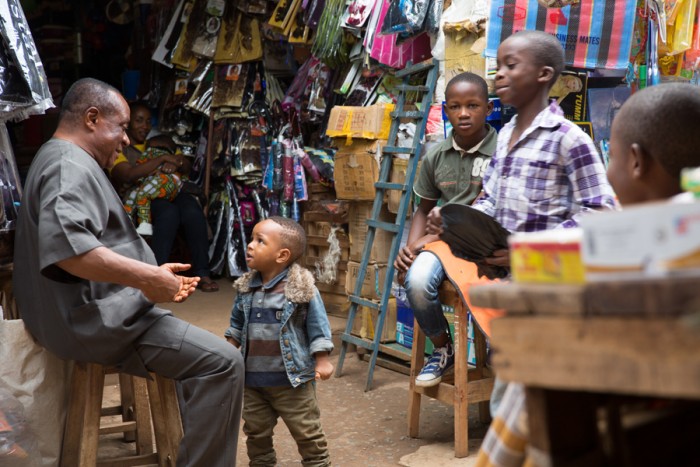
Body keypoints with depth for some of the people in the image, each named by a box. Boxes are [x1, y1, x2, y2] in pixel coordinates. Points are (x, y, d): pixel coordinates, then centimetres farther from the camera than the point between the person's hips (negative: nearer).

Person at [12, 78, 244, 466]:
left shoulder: (65, 161, 20)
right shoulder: (71, 165, -15)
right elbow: (65, 244, -34)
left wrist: (153, 277, 14)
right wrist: (146, 277, -29)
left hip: (94, 311, 12)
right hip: (97, 318, -12)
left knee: (200, 352, 24)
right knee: (222, 363, -19)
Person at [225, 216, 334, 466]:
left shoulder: (302, 289, -15)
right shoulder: (246, 288, 2)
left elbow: (318, 326, -11)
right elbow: (237, 325, 16)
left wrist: (322, 361, -13)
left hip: (292, 380, -5)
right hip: (252, 380, 6)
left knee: (307, 433, 6)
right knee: (256, 432, 19)